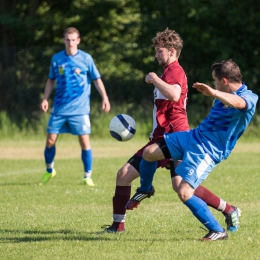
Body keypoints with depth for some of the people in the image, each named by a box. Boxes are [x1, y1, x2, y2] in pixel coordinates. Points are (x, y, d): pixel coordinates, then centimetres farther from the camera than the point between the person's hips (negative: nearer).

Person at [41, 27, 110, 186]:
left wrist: (105, 98, -7)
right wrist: (45, 98, 4)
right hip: (60, 108, 2)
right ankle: (49, 171, 25)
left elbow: (97, 79, 3)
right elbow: (51, 80, 15)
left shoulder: (86, 58, -1)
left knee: (84, 140, -9)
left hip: (80, 109, -2)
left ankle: (88, 177, 2)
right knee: (50, 140, 2)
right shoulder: (57, 59, 6)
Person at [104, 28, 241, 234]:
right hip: (160, 139, 10)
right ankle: (118, 225, 11)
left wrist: (154, 78, -21)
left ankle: (230, 212, -13)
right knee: (124, 174, 4)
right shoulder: (169, 72, 23)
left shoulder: (174, 70, -9)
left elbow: (174, 95, -32)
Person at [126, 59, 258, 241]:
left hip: (208, 152, -9)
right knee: (150, 152, 10)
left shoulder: (249, 98, -21)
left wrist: (214, 93, -63)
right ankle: (145, 190, 40)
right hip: (194, 137, 9)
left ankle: (218, 231, -7)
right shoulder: (226, 96, 7)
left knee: (184, 192, -20)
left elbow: (237, 102, -48)